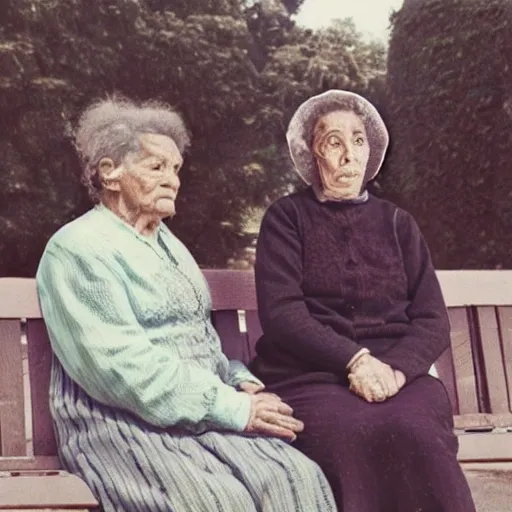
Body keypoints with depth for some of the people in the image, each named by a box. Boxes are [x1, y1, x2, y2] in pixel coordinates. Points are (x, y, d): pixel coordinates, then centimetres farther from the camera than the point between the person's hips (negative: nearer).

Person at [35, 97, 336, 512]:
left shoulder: (167, 244, 22)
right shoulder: (79, 249, -7)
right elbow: (124, 368, -17)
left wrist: (242, 383, 3)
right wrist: (234, 409, -17)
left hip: (204, 411, 7)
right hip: (124, 422, -7)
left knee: (300, 478, -20)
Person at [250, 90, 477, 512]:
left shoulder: (397, 223, 18)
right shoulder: (287, 217, 9)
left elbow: (433, 321, 9)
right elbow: (281, 313, -4)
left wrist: (396, 366, -12)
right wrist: (355, 359, -16)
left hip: (396, 372, 2)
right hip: (310, 375, -2)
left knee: (415, 434, -32)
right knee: (352, 435, -36)